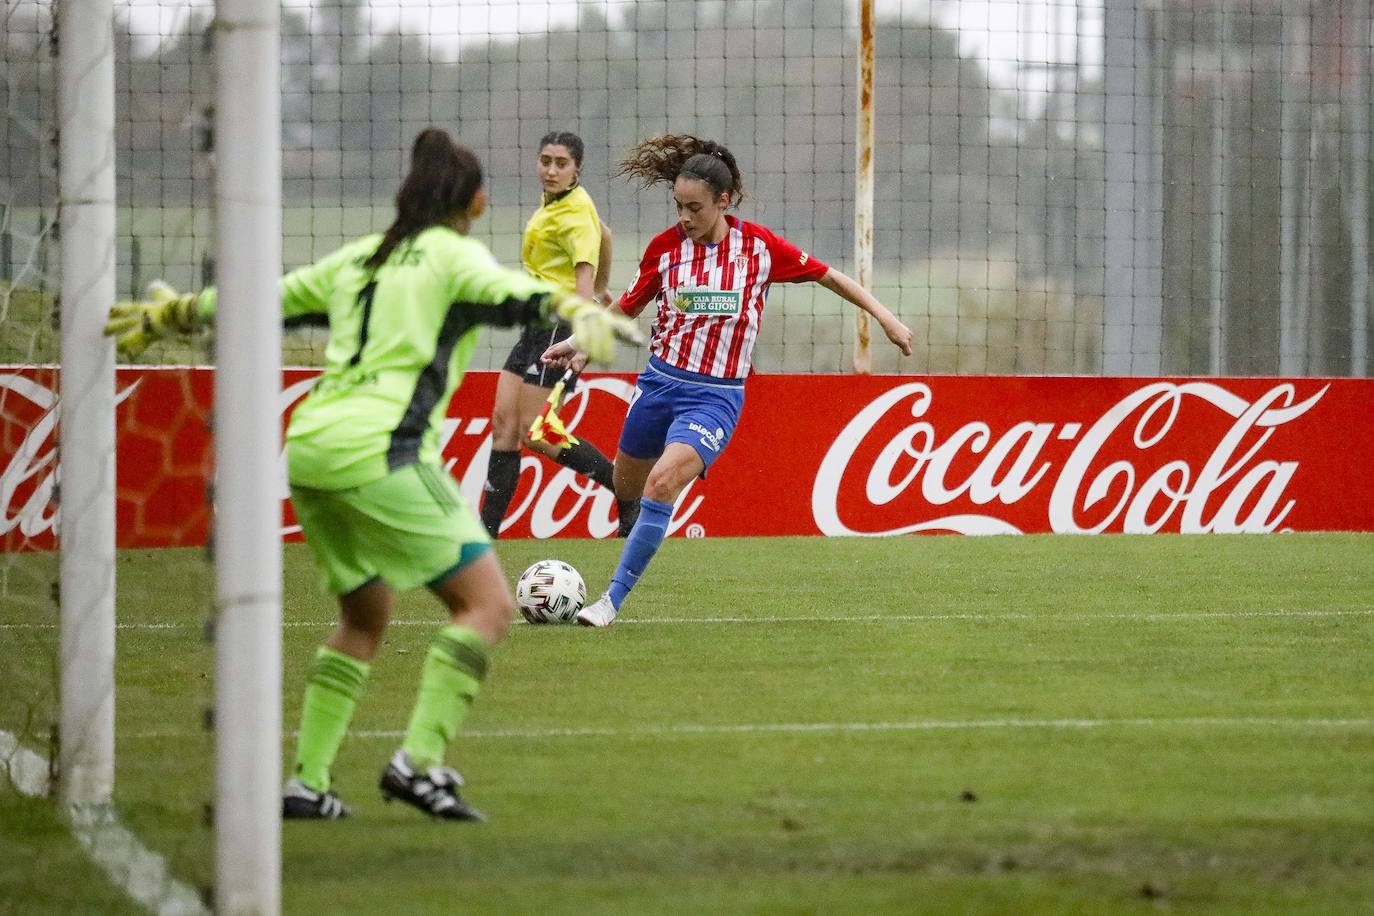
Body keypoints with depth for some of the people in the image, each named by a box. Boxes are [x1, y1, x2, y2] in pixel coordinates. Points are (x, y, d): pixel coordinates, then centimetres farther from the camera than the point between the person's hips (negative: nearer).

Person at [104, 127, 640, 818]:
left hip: (310, 447, 8)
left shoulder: (359, 259, 21)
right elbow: (511, 294, -19)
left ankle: (307, 780, 17)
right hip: (379, 451, -8)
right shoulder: (452, 256, 2)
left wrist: (162, 317, 42)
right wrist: (579, 314, -37)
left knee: (367, 614, 22)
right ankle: (419, 760, -20)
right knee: (486, 603, -7)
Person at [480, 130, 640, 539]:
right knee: (504, 424, 3)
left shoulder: (574, 215, -16)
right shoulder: (555, 202, 11)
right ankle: (486, 533, 3)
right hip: (536, 325, 9)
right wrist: (602, 290, 44)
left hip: (559, 324, -9)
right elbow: (604, 236, 28)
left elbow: (585, 275, -30)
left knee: (535, 434, -10)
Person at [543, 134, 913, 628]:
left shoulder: (759, 245, -6)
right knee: (626, 489, 11)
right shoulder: (665, 247, -2)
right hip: (660, 381, 4)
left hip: (715, 396, -4)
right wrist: (577, 343, -2)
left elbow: (827, 276, 6)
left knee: (662, 484, -23)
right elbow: (626, 309, 11)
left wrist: (884, 317, 2)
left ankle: (613, 600, -20)